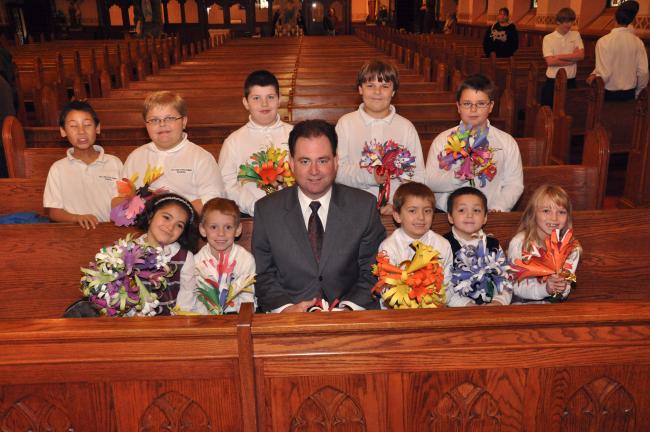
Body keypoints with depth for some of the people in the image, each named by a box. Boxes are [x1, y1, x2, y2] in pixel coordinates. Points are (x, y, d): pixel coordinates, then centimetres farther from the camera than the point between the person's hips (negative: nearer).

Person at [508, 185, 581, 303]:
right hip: (522, 302, -3)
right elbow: (517, 287, -12)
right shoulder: (518, 243, -13)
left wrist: (562, 290, -19)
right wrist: (544, 289, -27)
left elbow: (567, 285, 3)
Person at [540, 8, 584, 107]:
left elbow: (581, 55, -7)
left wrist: (559, 56, -13)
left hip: (570, 81, 3)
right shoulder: (548, 38, -5)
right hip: (552, 82, -2)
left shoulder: (576, 35, 5)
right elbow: (550, 61, -15)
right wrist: (573, 59, -11)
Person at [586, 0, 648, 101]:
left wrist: (593, 76, 0)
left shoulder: (604, 41, -18)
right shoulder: (638, 42, -6)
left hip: (609, 94, -3)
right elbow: (643, 72, -5)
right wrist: (636, 92, 12)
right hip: (629, 94, 3)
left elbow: (603, 73, -22)